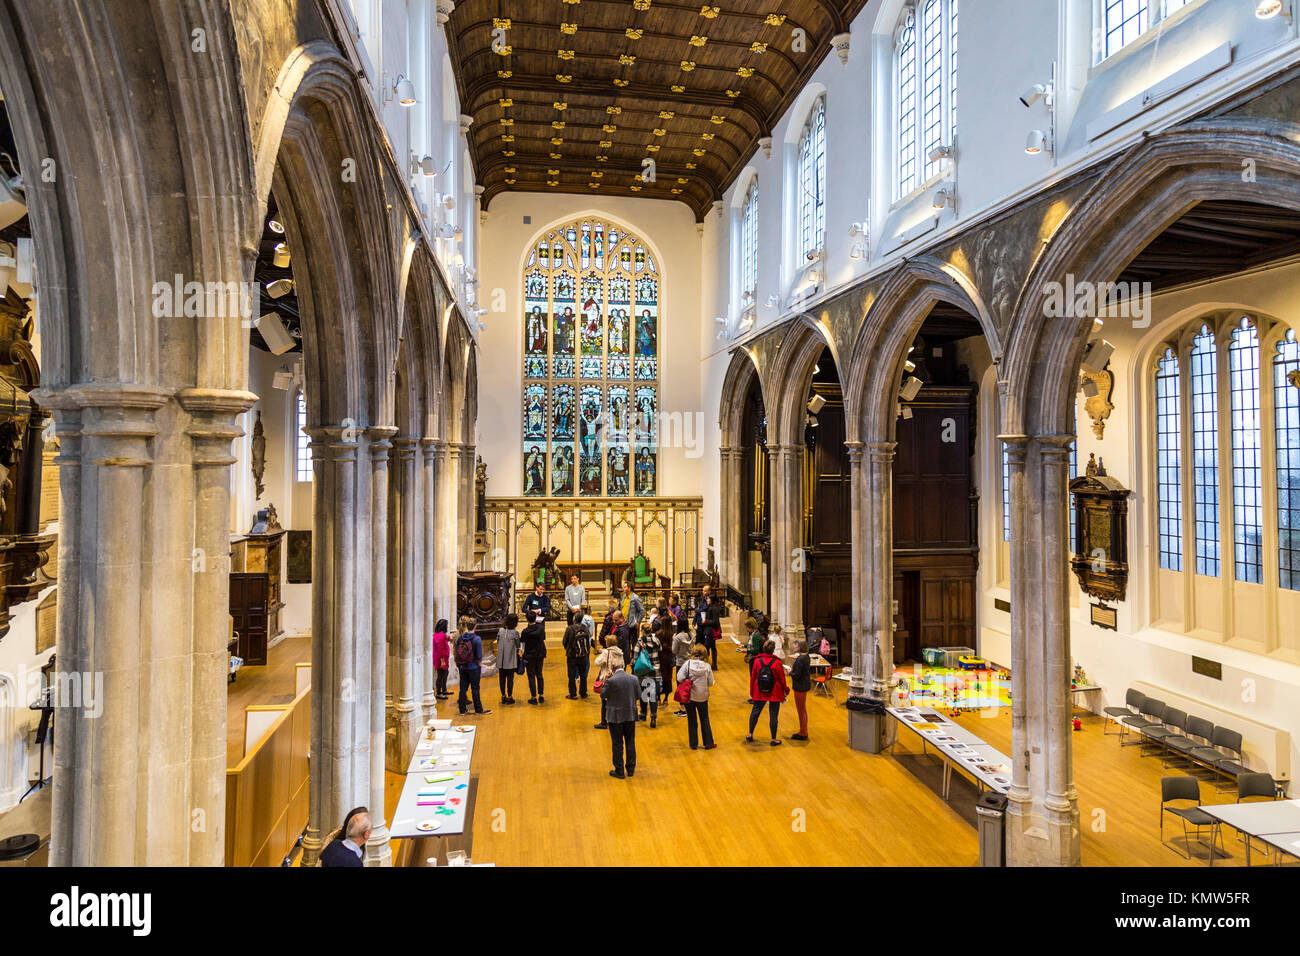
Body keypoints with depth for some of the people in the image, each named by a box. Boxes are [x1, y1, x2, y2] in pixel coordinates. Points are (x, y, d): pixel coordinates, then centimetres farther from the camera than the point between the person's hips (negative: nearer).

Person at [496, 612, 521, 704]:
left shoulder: (500, 631, -1)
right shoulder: (515, 633, -12)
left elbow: (498, 643, 6)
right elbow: (517, 647, -6)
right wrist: (520, 650, 16)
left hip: (501, 660, 4)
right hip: (511, 660, -4)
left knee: (502, 678, 12)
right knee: (510, 679, 5)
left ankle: (503, 696, 20)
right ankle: (509, 697, 10)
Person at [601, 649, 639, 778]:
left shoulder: (611, 681, -20)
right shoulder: (633, 679, -6)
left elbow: (602, 695, -7)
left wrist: (605, 681, 3)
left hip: (615, 717, -4)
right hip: (631, 716, 4)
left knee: (617, 744, 8)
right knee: (630, 742, 16)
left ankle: (619, 771, 16)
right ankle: (631, 769, 25)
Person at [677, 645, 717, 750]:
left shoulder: (687, 663, -14)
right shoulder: (707, 666, -9)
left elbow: (680, 678, -16)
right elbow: (711, 683, -5)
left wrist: (688, 680, 3)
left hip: (689, 696, -1)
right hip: (702, 697, 1)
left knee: (691, 720, 12)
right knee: (704, 719, 17)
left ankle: (693, 744, 20)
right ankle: (708, 743, 22)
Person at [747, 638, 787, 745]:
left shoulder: (757, 661, -9)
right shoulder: (777, 663, -14)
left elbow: (752, 677, -2)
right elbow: (782, 679, -7)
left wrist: (751, 692, 11)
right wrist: (785, 691, 10)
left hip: (759, 692, 2)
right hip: (774, 693, -2)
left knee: (755, 712, 17)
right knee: (773, 715, 6)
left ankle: (750, 735, 26)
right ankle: (774, 739, 14)